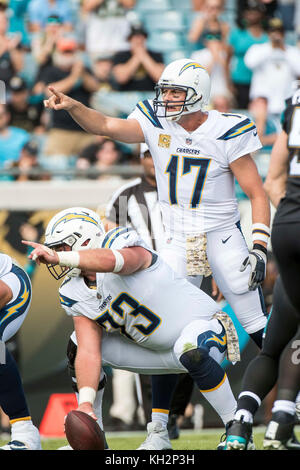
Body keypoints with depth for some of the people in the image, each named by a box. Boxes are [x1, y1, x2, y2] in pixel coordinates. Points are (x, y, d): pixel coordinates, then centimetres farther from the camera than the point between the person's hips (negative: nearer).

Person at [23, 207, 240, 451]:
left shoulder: (122, 244, -22)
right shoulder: (76, 295, -3)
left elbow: (110, 260, -50)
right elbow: (90, 354, -11)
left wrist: (59, 257, -60)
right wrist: (86, 403, -25)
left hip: (202, 324, -7)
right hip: (155, 348, 7)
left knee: (192, 352, -42)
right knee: (78, 346, 0)